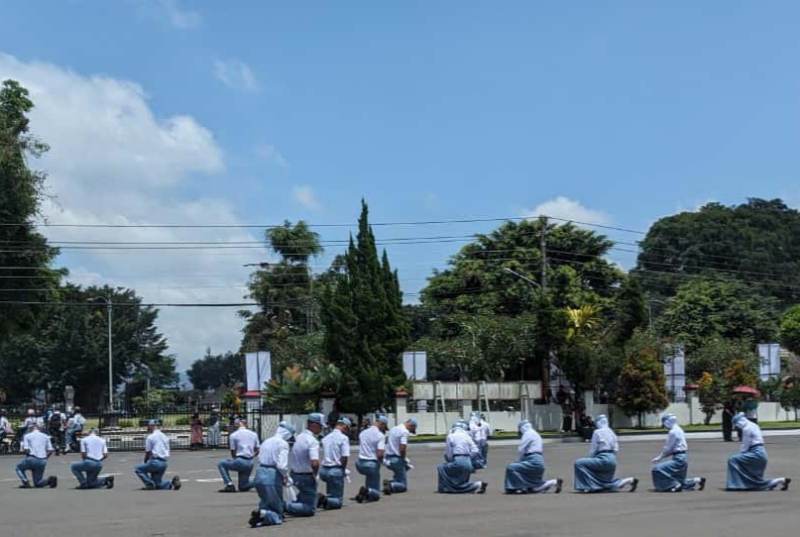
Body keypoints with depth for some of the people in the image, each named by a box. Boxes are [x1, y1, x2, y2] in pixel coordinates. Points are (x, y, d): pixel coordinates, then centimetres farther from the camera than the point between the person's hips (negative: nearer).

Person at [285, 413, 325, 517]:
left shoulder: (299, 437, 6)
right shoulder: (313, 441, -20)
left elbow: (291, 457, 17)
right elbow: (314, 463, -32)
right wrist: (315, 475, -12)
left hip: (294, 475, 8)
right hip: (306, 476, -8)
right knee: (309, 509, -1)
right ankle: (285, 506, -17)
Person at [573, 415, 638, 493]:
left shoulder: (597, 432, -6)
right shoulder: (611, 432, 15)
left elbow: (593, 449, -5)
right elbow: (616, 449, 15)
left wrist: (589, 459, 9)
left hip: (604, 459, -8)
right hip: (613, 459, 8)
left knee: (579, 463, -8)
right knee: (607, 483, 19)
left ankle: (588, 485, -11)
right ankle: (630, 480, 8)